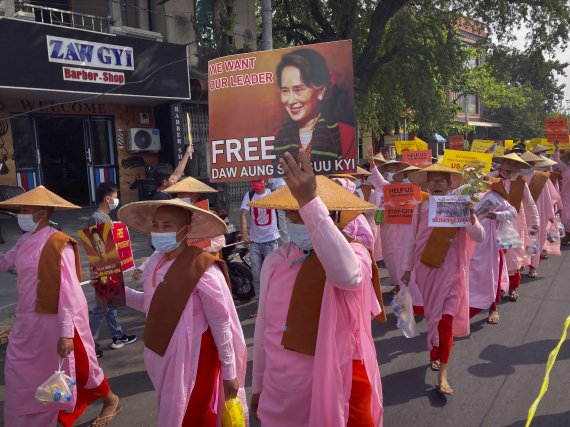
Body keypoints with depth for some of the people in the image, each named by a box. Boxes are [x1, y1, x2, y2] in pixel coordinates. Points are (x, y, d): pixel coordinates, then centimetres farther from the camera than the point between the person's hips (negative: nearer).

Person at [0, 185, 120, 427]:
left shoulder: (59, 245, -20)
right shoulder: (25, 241, 3)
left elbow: (68, 291, -23)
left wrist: (66, 332, -25)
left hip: (54, 321, -7)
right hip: (28, 322, 8)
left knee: (77, 367, 10)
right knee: (21, 374, 17)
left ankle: (110, 401, 34)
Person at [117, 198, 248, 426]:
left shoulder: (203, 270, -24)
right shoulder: (155, 262, -3)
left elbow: (221, 325, -17)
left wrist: (229, 372, -10)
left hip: (192, 359, -7)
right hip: (162, 356, 7)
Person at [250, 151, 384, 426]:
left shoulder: (354, 252, -15)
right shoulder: (275, 262, -1)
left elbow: (348, 275, -40)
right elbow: (264, 327, 8)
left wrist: (310, 202, -48)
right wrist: (258, 385, 15)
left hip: (337, 387, -4)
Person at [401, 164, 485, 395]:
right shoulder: (420, 209, 0)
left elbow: (479, 237, -14)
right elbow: (413, 241, 7)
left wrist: (471, 217, -32)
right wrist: (407, 270, 9)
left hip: (449, 271, -2)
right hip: (425, 270, 3)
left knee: (446, 320, -7)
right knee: (432, 316, 15)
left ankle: (442, 376, 0)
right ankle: (435, 354, 39)